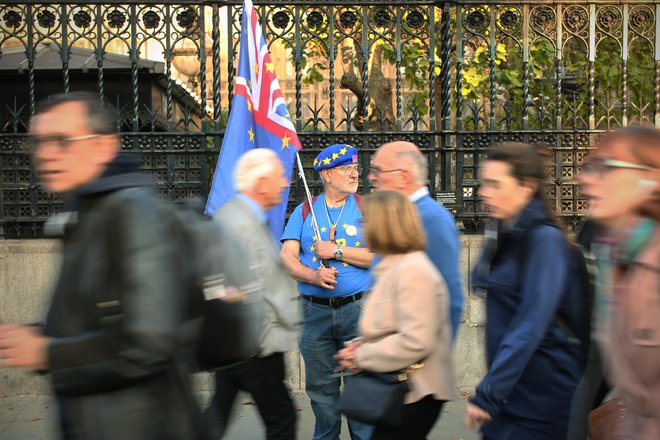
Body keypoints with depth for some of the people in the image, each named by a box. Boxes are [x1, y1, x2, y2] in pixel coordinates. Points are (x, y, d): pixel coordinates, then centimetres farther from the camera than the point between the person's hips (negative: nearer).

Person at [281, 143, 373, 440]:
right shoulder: (304, 211, 9)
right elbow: (287, 257, 0)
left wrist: (336, 252, -10)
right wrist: (314, 276, -17)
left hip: (357, 308, -2)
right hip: (315, 312, 2)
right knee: (320, 387, 9)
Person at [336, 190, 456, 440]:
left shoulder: (413, 271, -19)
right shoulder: (395, 267, 14)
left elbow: (415, 342, -27)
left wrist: (362, 358, -17)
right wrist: (362, 346, 5)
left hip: (415, 394, -10)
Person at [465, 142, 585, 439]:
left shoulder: (544, 239, -17)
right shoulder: (504, 237, 9)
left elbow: (530, 325, -23)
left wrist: (487, 393, -24)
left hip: (542, 393, -8)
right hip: (508, 387, 8)